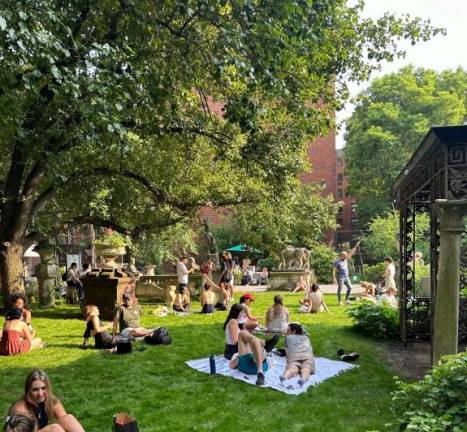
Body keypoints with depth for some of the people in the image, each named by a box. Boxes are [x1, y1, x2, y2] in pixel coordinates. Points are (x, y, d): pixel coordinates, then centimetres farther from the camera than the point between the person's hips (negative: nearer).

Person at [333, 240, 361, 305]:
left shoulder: (346, 259, 7)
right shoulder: (337, 262, -11)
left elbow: (351, 252, 7)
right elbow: (334, 270, -14)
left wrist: (356, 246, 4)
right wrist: (334, 278, -21)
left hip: (346, 277, 7)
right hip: (340, 278, -7)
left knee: (350, 287, 4)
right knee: (340, 289, -2)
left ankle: (346, 300, 15)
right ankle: (339, 301, 8)